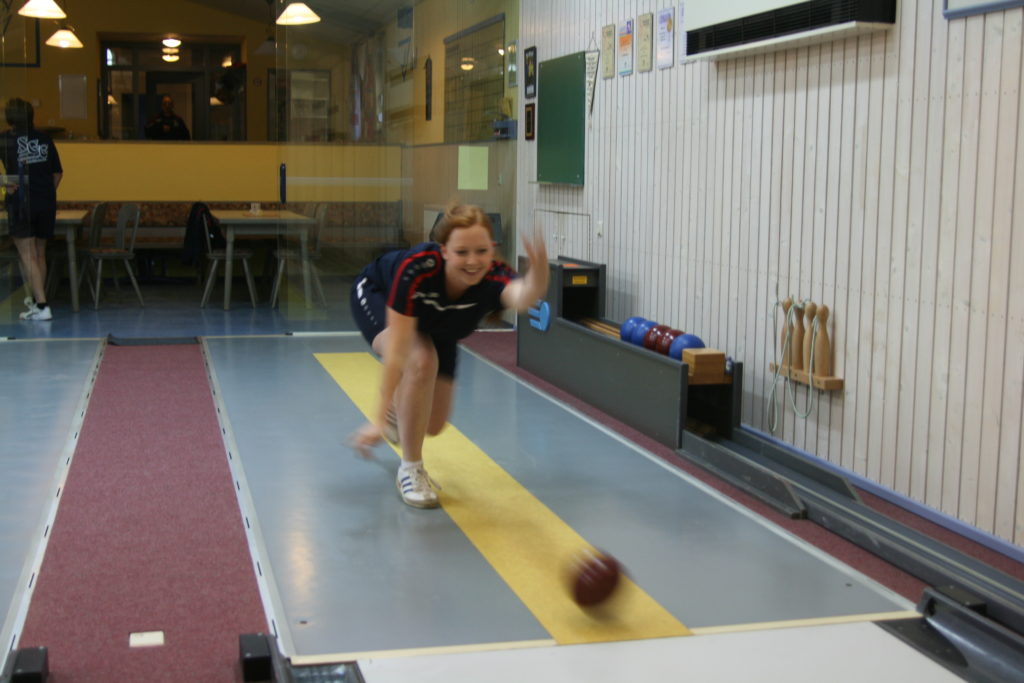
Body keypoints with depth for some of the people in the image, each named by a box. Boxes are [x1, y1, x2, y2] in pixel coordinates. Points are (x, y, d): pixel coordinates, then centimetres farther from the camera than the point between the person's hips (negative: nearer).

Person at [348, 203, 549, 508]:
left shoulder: (494, 279, -39)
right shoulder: (416, 269, -44)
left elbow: (522, 296, -64)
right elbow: (397, 352, -42)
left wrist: (538, 270, -86)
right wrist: (380, 418, -43)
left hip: (437, 328, 4)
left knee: (432, 425, 8)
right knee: (421, 362, -34)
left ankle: (398, 413, 46)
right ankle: (410, 471, -14)